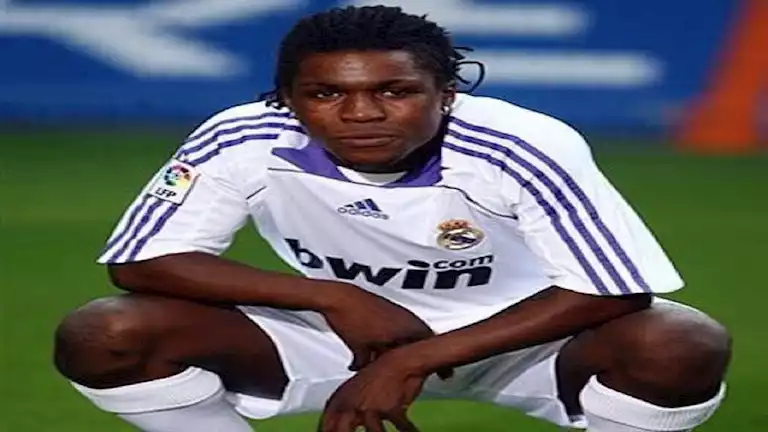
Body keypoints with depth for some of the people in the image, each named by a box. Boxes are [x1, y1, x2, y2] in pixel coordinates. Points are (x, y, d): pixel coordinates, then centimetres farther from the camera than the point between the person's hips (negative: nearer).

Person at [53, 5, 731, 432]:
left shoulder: (524, 149, -30)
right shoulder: (243, 143, -24)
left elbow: (613, 290, -30)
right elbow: (143, 263, -20)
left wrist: (412, 363, -33)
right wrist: (336, 298, -30)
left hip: (514, 336, -2)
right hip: (340, 330, 2)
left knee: (684, 348, -34)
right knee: (102, 338, -21)